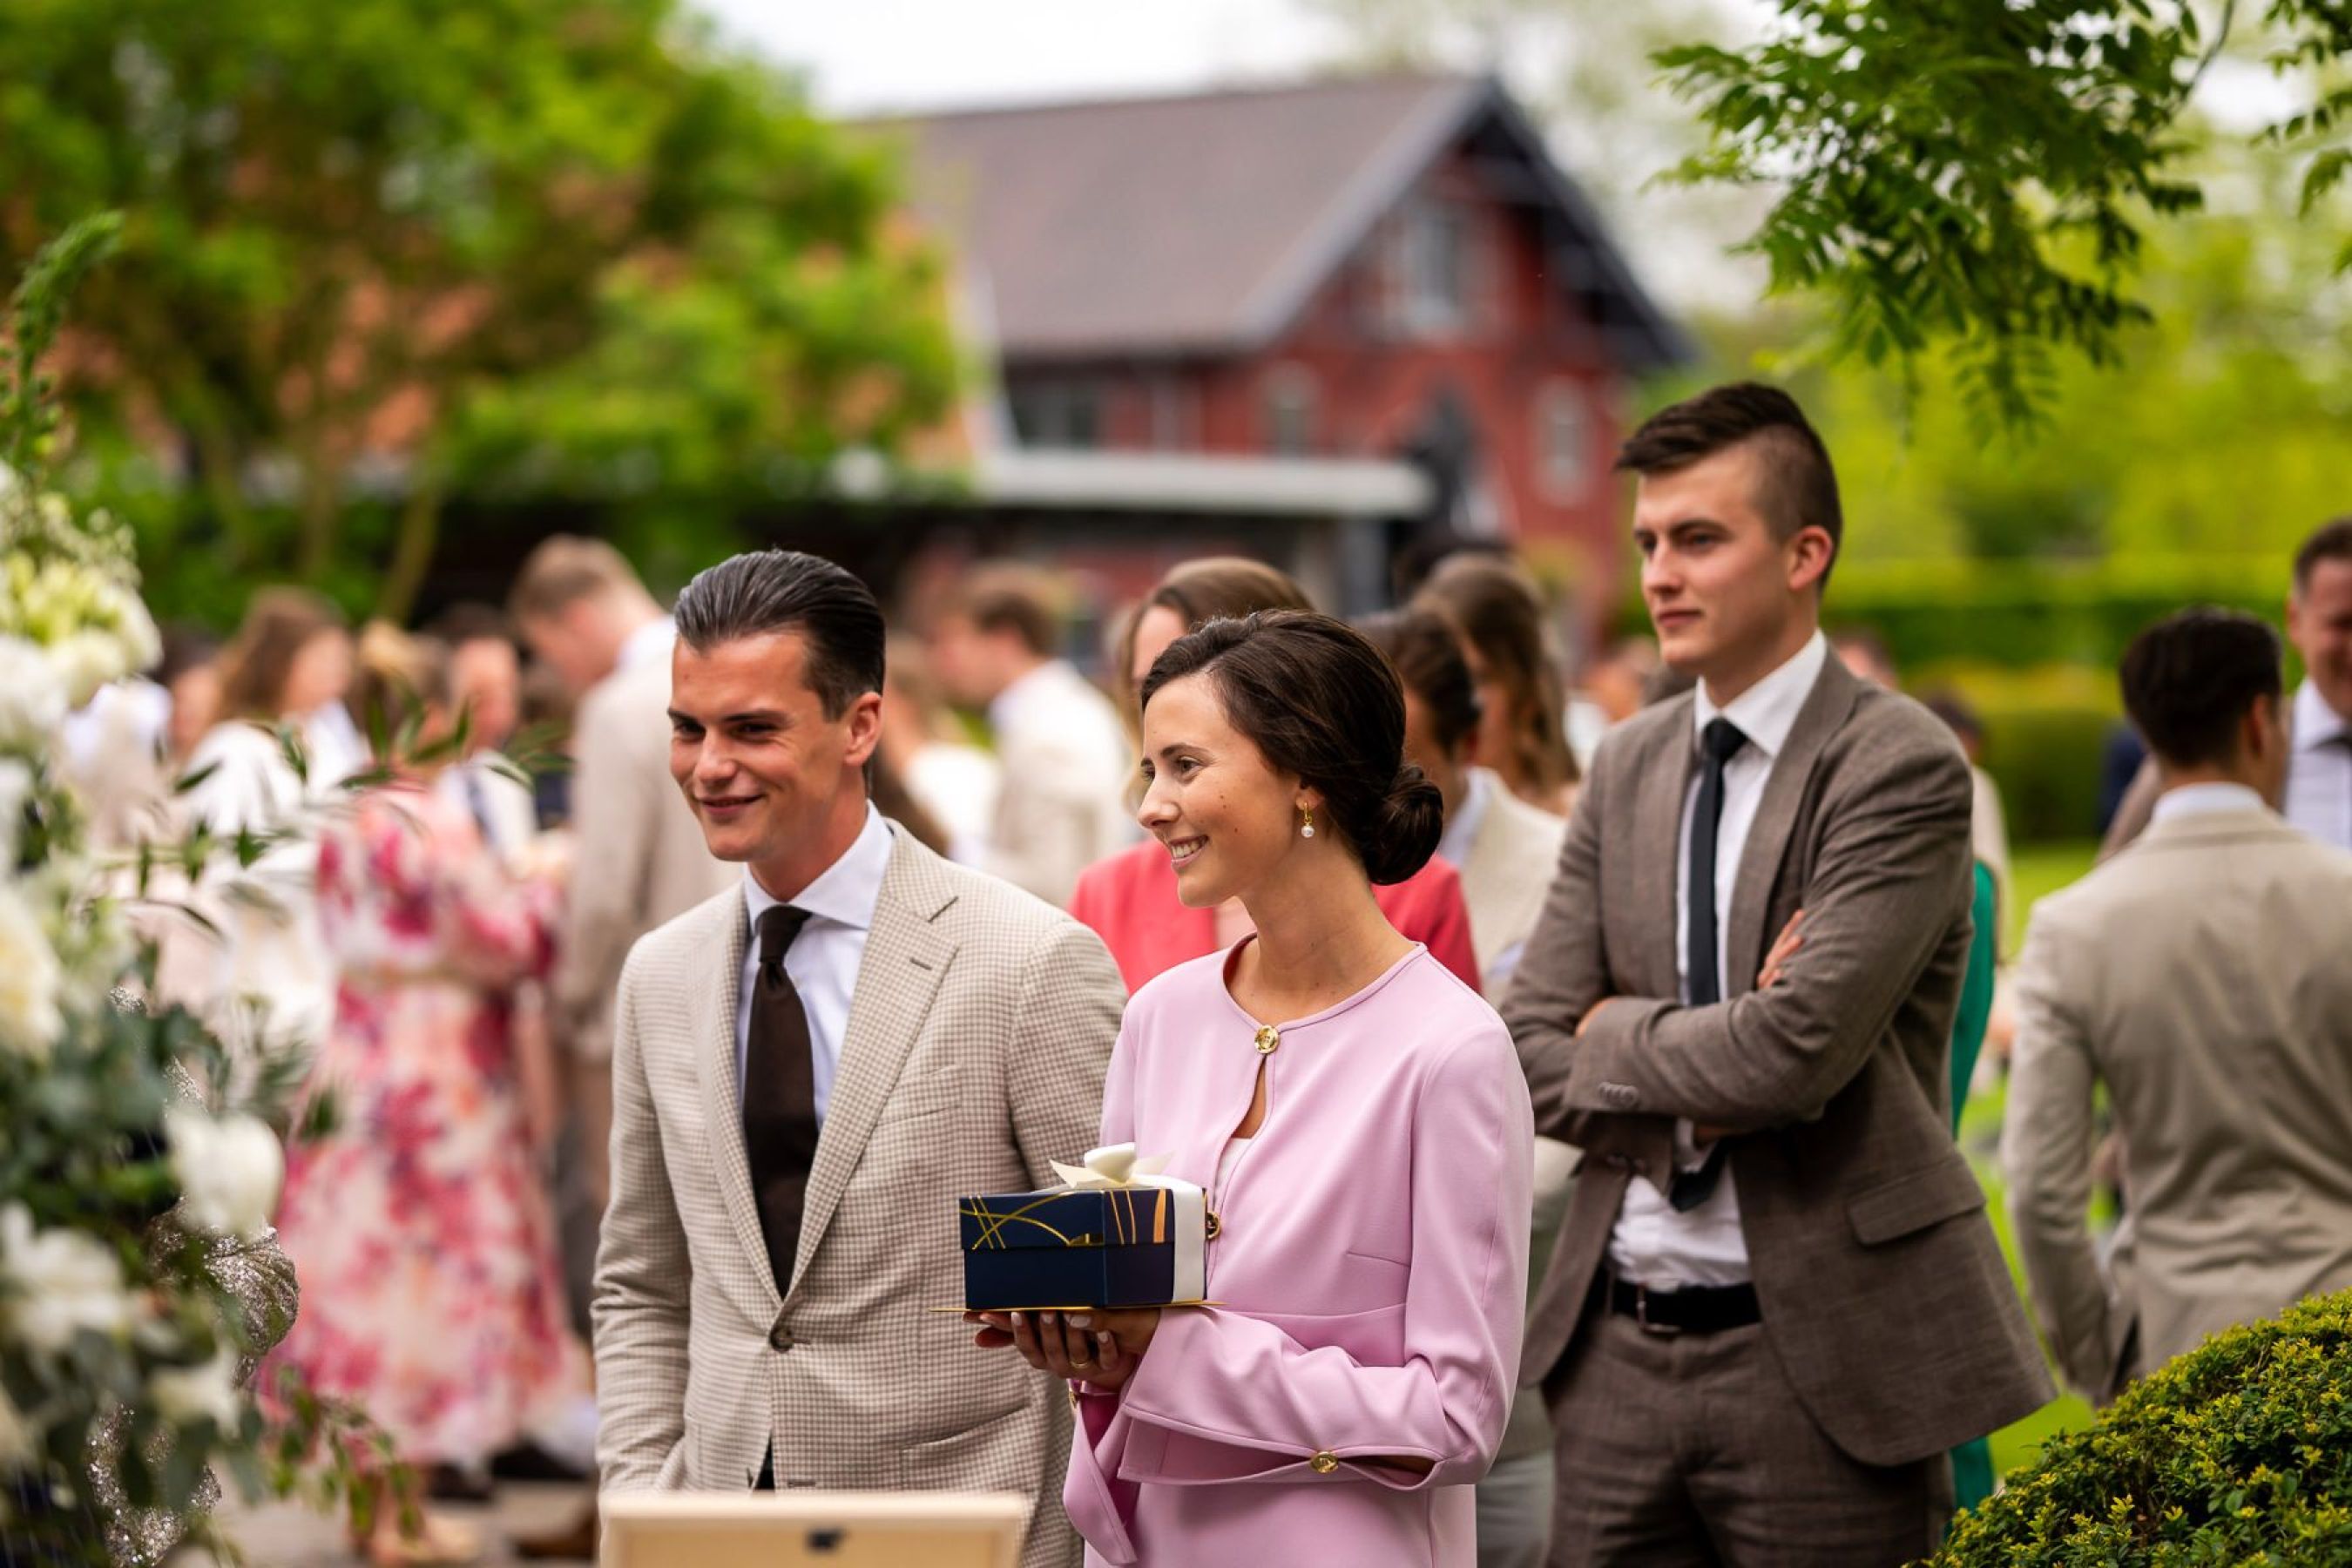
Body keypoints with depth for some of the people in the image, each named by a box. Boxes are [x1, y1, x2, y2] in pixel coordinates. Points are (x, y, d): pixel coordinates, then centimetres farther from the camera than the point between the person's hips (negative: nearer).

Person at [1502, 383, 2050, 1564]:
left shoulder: (1900, 768, -9)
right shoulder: (1629, 766, 11)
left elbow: (1797, 1052, -20)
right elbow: (1526, 1052, 6)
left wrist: (1616, 1035, -4)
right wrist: (1699, 1088, -11)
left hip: (1818, 1358, -5)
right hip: (1616, 1350, 6)